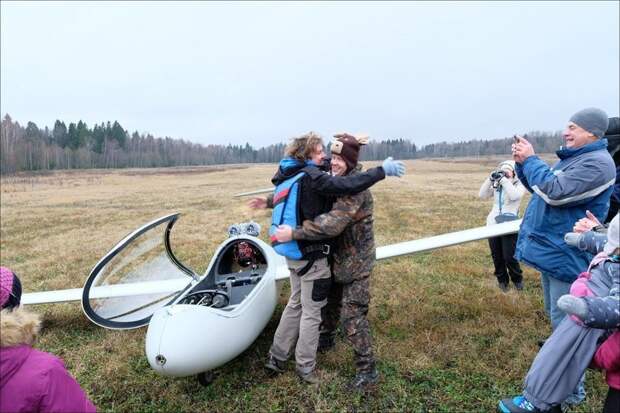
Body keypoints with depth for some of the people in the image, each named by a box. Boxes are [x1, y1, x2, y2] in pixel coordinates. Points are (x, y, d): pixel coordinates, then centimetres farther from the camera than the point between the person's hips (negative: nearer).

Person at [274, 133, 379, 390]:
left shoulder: (355, 188, -27)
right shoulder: (333, 181, 2)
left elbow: (331, 224, -38)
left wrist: (294, 233, -36)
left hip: (356, 262, -9)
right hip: (337, 256, 9)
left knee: (352, 315, -5)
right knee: (330, 301, 25)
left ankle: (367, 369, 10)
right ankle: (326, 338, 49)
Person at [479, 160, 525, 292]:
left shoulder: (519, 183, -1)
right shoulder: (496, 184, 11)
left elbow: (514, 195, -22)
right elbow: (482, 195, -1)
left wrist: (504, 180, -18)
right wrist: (490, 179, -9)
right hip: (493, 223, 5)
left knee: (509, 256, -4)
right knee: (496, 256, 11)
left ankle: (517, 279, 22)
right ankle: (502, 279, 30)